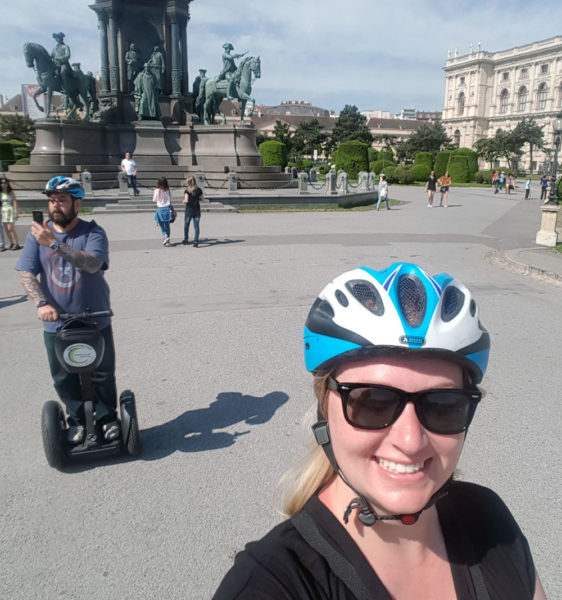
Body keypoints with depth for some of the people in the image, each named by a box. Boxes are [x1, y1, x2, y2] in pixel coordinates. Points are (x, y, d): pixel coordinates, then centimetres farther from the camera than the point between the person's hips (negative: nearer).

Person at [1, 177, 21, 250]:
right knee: (6, 229, 3)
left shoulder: (11, 192, 0)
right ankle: (12, 243, 10)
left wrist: (16, 212, -10)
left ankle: (17, 244, -7)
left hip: (10, 210, -4)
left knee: (11, 228, -10)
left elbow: (15, 202, -3)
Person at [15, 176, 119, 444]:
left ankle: (107, 418, 30)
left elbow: (92, 264, -28)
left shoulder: (93, 232, -10)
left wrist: (55, 244, -36)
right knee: (63, 379, 12)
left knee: (102, 374, 10)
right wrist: (41, 304, -22)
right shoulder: (37, 234, -2)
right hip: (56, 323, 2)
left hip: (95, 321, -2)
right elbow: (27, 274, -6)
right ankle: (77, 421, 32)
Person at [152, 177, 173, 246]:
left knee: (161, 225, 6)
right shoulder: (168, 191, -3)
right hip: (168, 208, 3)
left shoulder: (157, 191, -11)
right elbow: (170, 200, 4)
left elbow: (154, 200, -1)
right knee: (167, 225, 12)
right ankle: (167, 240, 17)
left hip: (160, 209, -3)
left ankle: (165, 236, -15)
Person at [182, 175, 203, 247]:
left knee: (186, 225, 16)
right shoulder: (199, 190, -2)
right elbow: (202, 199, 3)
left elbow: (186, 200, -20)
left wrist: (183, 201, 1)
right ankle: (196, 242, -4)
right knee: (196, 226, 3)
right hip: (197, 210, 2)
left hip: (189, 210, -2)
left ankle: (185, 240, 29)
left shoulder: (187, 190, -12)